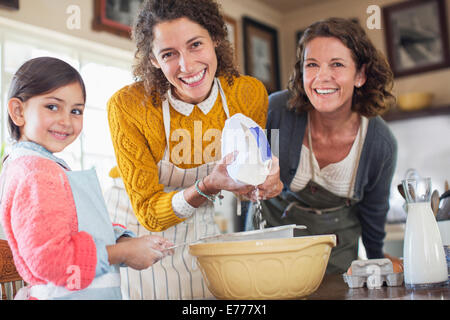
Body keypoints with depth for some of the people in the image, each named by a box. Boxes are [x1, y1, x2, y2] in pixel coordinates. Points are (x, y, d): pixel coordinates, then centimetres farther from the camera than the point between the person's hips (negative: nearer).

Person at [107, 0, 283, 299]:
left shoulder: (250, 94, -14)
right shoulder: (127, 106, -23)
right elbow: (148, 213, -20)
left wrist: (265, 181, -23)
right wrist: (208, 187, -37)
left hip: (204, 232, 3)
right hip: (139, 230, -2)